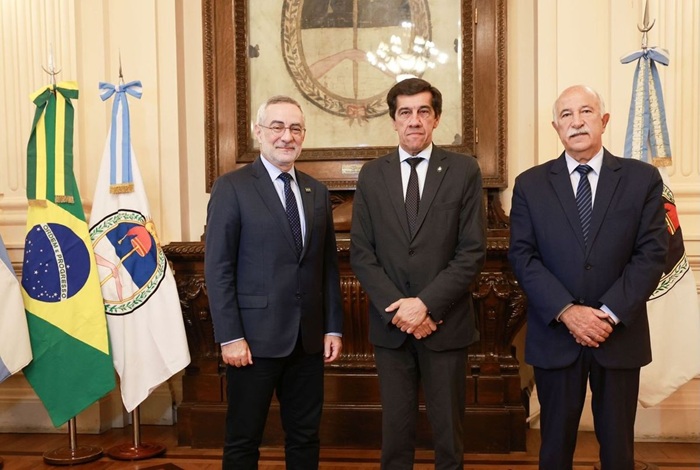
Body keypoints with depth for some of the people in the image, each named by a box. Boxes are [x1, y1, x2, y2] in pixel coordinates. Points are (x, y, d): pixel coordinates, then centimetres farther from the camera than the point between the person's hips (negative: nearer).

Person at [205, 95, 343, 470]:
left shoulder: (317, 192, 11)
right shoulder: (231, 187, -5)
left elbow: (328, 265, 11)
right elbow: (218, 268, -9)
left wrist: (333, 327, 6)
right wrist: (230, 337, -13)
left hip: (308, 339, 5)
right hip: (255, 338, -5)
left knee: (305, 438, 15)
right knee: (243, 440, 9)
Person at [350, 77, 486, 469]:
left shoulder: (464, 171, -1)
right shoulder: (372, 175, 5)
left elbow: (473, 252, -6)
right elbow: (361, 253, 1)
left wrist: (426, 303, -15)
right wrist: (397, 307, -11)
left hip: (446, 323, -1)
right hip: (390, 325, 2)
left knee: (448, 430, 11)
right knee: (396, 428, 12)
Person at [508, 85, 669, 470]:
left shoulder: (642, 178, 1)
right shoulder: (530, 184, 2)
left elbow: (652, 253, -5)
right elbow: (522, 256, -5)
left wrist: (611, 314, -15)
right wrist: (567, 311, -16)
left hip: (620, 335, 0)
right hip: (555, 335, 0)